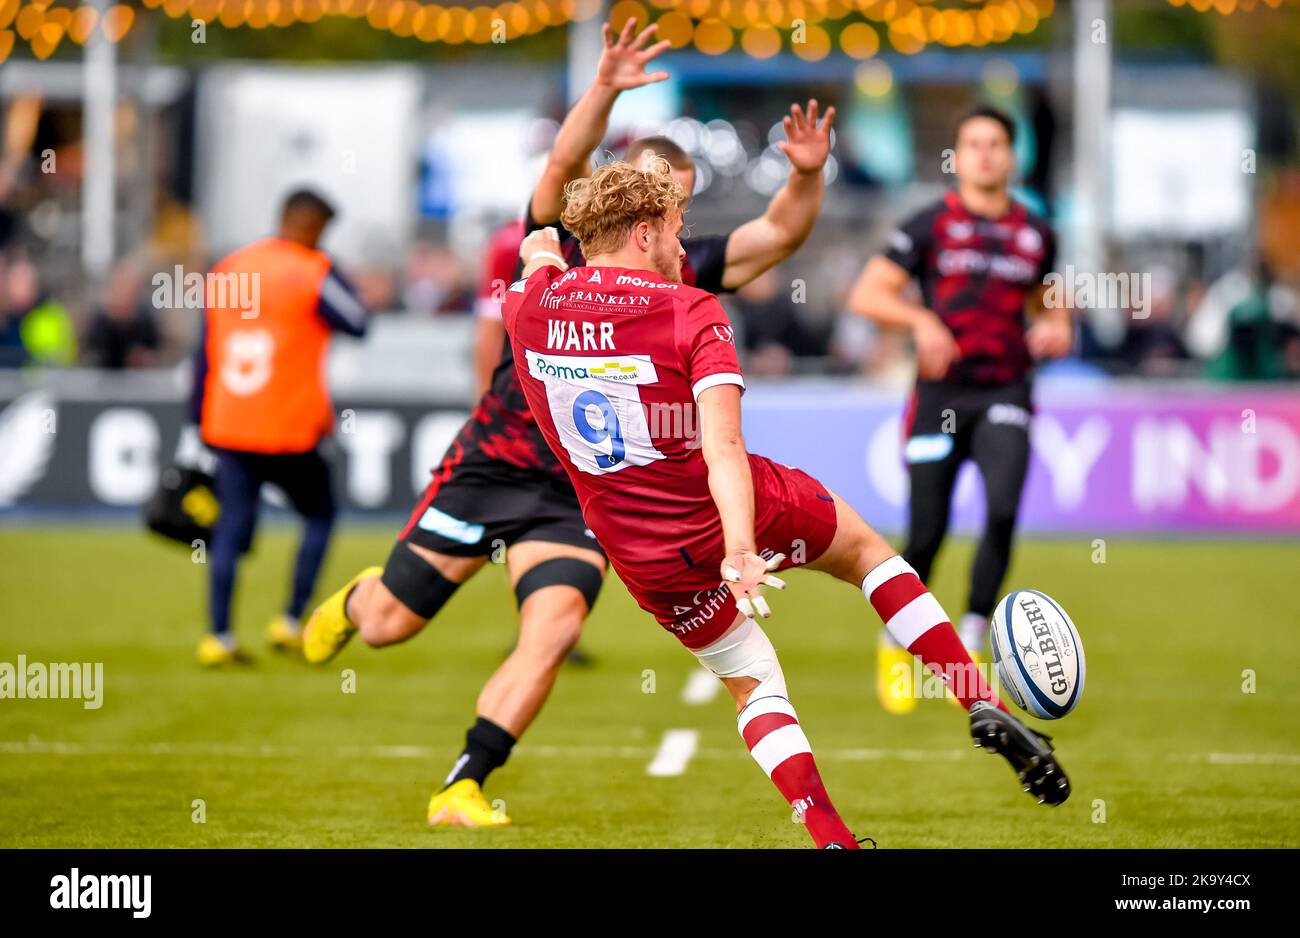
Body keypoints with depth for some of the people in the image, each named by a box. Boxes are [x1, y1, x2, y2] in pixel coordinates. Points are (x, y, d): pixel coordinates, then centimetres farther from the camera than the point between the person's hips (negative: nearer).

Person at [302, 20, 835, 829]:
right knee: (387, 626, 8)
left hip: (581, 495, 2)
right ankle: (356, 597, 47)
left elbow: (780, 235, -8)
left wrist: (806, 177, -28)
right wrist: (606, 91, -43)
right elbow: (565, 162, -26)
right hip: (490, 466, -2)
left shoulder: (685, 273, 0)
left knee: (554, 631, -21)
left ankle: (462, 790, -12)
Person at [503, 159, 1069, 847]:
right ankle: (985, 707, 17)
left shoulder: (530, 308, -5)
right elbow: (722, 444, -30)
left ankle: (833, 838, 7)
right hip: (748, 513, -3)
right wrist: (740, 547, -40)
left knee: (754, 687, 20)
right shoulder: (690, 313, -17)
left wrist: (541, 258, 45)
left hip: (647, 565, 3)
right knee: (865, 550, 25)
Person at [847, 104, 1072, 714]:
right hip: (941, 394, -2)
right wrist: (921, 320, -20)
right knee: (927, 532, -2)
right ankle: (895, 644, 23)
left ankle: (969, 646, -11)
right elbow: (866, 294, -3)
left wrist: (1056, 329, 5)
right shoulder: (929, 226, 1)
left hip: (1004, 395, 2)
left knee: (1003, 510, -21)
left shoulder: (1035, 235, 12)